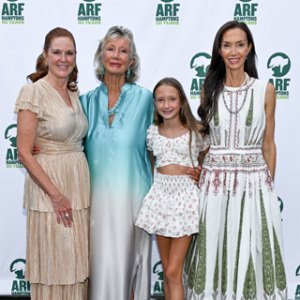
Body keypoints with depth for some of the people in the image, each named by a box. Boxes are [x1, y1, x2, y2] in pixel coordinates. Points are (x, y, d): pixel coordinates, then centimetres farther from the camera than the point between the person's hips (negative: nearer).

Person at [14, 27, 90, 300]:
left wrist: (83, 189, 6)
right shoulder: (34, 93, -9)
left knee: (78, 264, 11)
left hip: (79, 185, 7)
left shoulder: (74, 94, 11)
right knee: (54, 265, 0)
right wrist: (56, 194, -16)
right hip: (49, 189, -6)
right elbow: (24, 152, -13)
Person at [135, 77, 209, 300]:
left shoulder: (196, 131, -4)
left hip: (186, 196, -4)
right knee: (166, 269, 11)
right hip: (160, 194, 4)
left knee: (173, 272, -7)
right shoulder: (152, 132, 5)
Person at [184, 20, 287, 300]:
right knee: (214, 254, 7)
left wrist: (268, 187, 3)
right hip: (215, 183, 1)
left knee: (252, 256, 3)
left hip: (254, 182, -1)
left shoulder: (265, 90, 2)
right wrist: (198, 171, 2)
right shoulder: (210, 90, 6)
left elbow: (268, 145, 4)